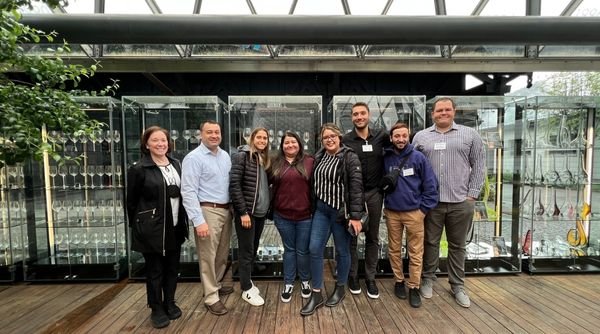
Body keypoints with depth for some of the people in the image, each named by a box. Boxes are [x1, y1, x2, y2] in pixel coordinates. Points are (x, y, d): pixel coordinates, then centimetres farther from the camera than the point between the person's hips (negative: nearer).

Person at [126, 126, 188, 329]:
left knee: (172, 268, 16)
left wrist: (183, 222, 8)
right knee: (155, 270, 10)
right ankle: (157, 310, 28)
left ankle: (170, 303, 35)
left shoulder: (176, 165, 7)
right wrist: (138, 226, -2)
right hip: (151, 229, -5)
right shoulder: (138, 169, -10)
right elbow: (132, 202, -5)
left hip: (175, 228, 5)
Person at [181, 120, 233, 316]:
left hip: (226, 210, 7)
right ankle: (211, 297, 20)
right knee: (208, 256, 5)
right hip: (208, 211, -7)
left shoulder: (225, 156, 10)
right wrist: (199, 221, -20)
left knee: (222, 253, 18)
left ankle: (216, 285, 39)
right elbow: (188, 192, -16)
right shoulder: (194, 158, -11)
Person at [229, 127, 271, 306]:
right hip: (247, 212, -7)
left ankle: (247, 281, 35)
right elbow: (234, 185, -16)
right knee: (247, 251, 5)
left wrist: (268, 208, 9)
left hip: (261, 212, 7)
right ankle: (247, 289, 20)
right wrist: (243, 212, -18)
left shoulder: (264, 159, 11)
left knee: (254, 249, 17)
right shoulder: (242, 156, -10)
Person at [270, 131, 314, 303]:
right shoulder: (276, 164, 3)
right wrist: (272, 208, 6)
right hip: (283, 216, 2)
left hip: (305, 215, -1)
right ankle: (288, 284, 30)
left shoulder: (309, 162, -3)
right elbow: (270, 185, 8)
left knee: (303, 250, 12)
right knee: (289, 249, 15)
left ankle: (305, 281, 34)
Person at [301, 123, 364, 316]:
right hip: (321, 210, 5)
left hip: (341, 211, -4)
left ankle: (340, 288, 33)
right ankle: (316, 295, 15)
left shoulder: (350, 157, -9)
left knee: (342, 251, 11)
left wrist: (355, 216, -18)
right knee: (314, 249, 1)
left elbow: (356, 187, -14)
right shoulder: (318, 157, 7)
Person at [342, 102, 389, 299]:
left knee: (373, 237, 12)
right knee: (351, 236, 9)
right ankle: (352, 275, 27)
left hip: (374, 193, 2)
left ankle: (370, 277, 28)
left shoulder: (381, 136, 1)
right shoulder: (346, 140, -4)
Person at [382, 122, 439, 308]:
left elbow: (430, 185, -4)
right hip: (391, 212, 2)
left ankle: (414, 287, 21)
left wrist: (424, 209, -6)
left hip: (414, 212, -2)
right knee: (394, 250, 13)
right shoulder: (385, 159, 0)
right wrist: (385, 204, 4)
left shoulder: (418, 157, -6)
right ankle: (399, 281, 30)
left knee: (415, 253, 6)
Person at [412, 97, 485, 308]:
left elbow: (478, 166, 5)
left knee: (457, 246, 13)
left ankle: (458, 285, 29)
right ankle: (428, 279, 28)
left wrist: (472, 194, -2)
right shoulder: (421, 137, 5)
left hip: (461, 202, 1)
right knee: (430, 243, 11)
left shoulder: (470, 135, 5)